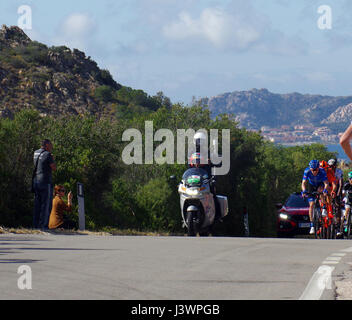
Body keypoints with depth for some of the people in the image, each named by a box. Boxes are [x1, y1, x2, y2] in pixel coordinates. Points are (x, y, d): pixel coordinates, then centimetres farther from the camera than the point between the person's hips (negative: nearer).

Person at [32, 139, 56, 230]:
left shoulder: (36, 153, 11)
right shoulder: (47, 155, -11)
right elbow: (54, 168, -8)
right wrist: (53, 159, 9)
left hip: (36, 182, 8)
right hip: (45, 182, -7)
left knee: (37, 205, 10)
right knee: (46, 205, -5)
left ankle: (36, 225, 8)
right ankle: (43, 226, -9)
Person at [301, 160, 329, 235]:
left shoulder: (322, 171, -33)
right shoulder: (307, 171, -30)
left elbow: (326, 183, -38)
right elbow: (303, 183, -34)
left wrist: (325, 190, -58)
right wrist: (304, 191, -52)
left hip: (320, 184, -1)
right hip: (311, 185, 1)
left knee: (320, 190, -37)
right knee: (311, 204, -10)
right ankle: (312, 226, -7)